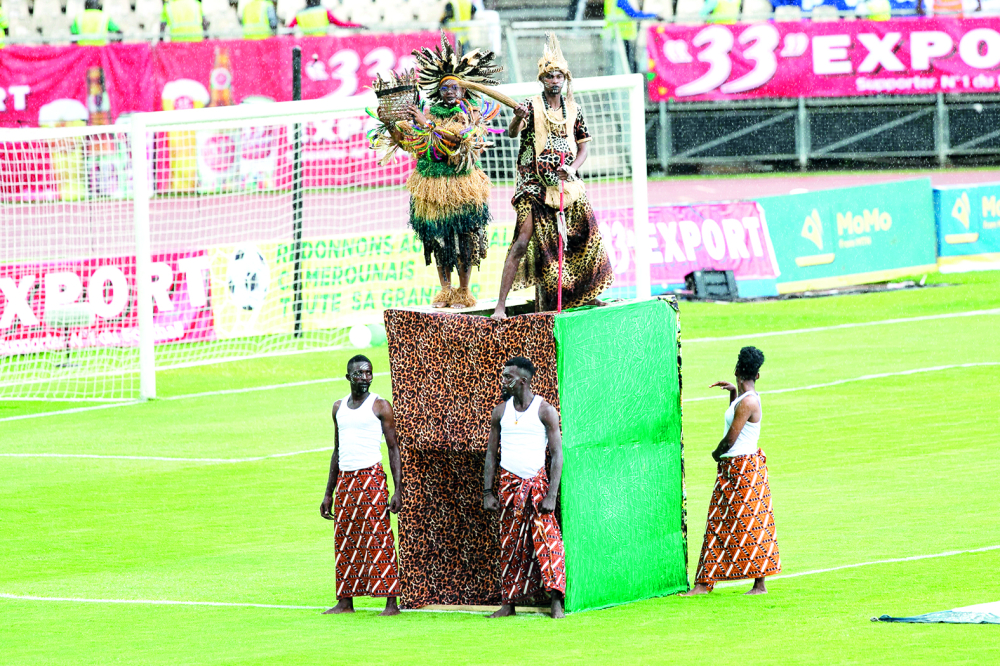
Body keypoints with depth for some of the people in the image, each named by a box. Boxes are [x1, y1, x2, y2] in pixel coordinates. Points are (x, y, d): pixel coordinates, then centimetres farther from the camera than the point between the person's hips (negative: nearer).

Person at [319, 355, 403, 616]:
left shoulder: (380, 406, -2)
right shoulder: (339, 407, 15)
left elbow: (394, 448, -3)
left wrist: (397, 491, -11)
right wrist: (328, 494, 18)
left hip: (371, 477, -6)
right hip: (345, 479, 6)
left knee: (378, 538, -9)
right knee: (344, 541, 5)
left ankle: (391, 602, -10)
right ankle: (345, 602, 10)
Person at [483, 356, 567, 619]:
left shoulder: (545, 411, -4)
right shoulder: (501, 412, 8)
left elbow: (557, 455, -5)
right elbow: (491, 453, 13)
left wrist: (551, 495, -13)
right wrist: (487, 492, 4)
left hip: (537, 483, -4)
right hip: (508, 484, 4)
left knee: (547, 539, -12)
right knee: (509, 544, 5)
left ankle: (556, 602, -12)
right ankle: (509, 603, 11)